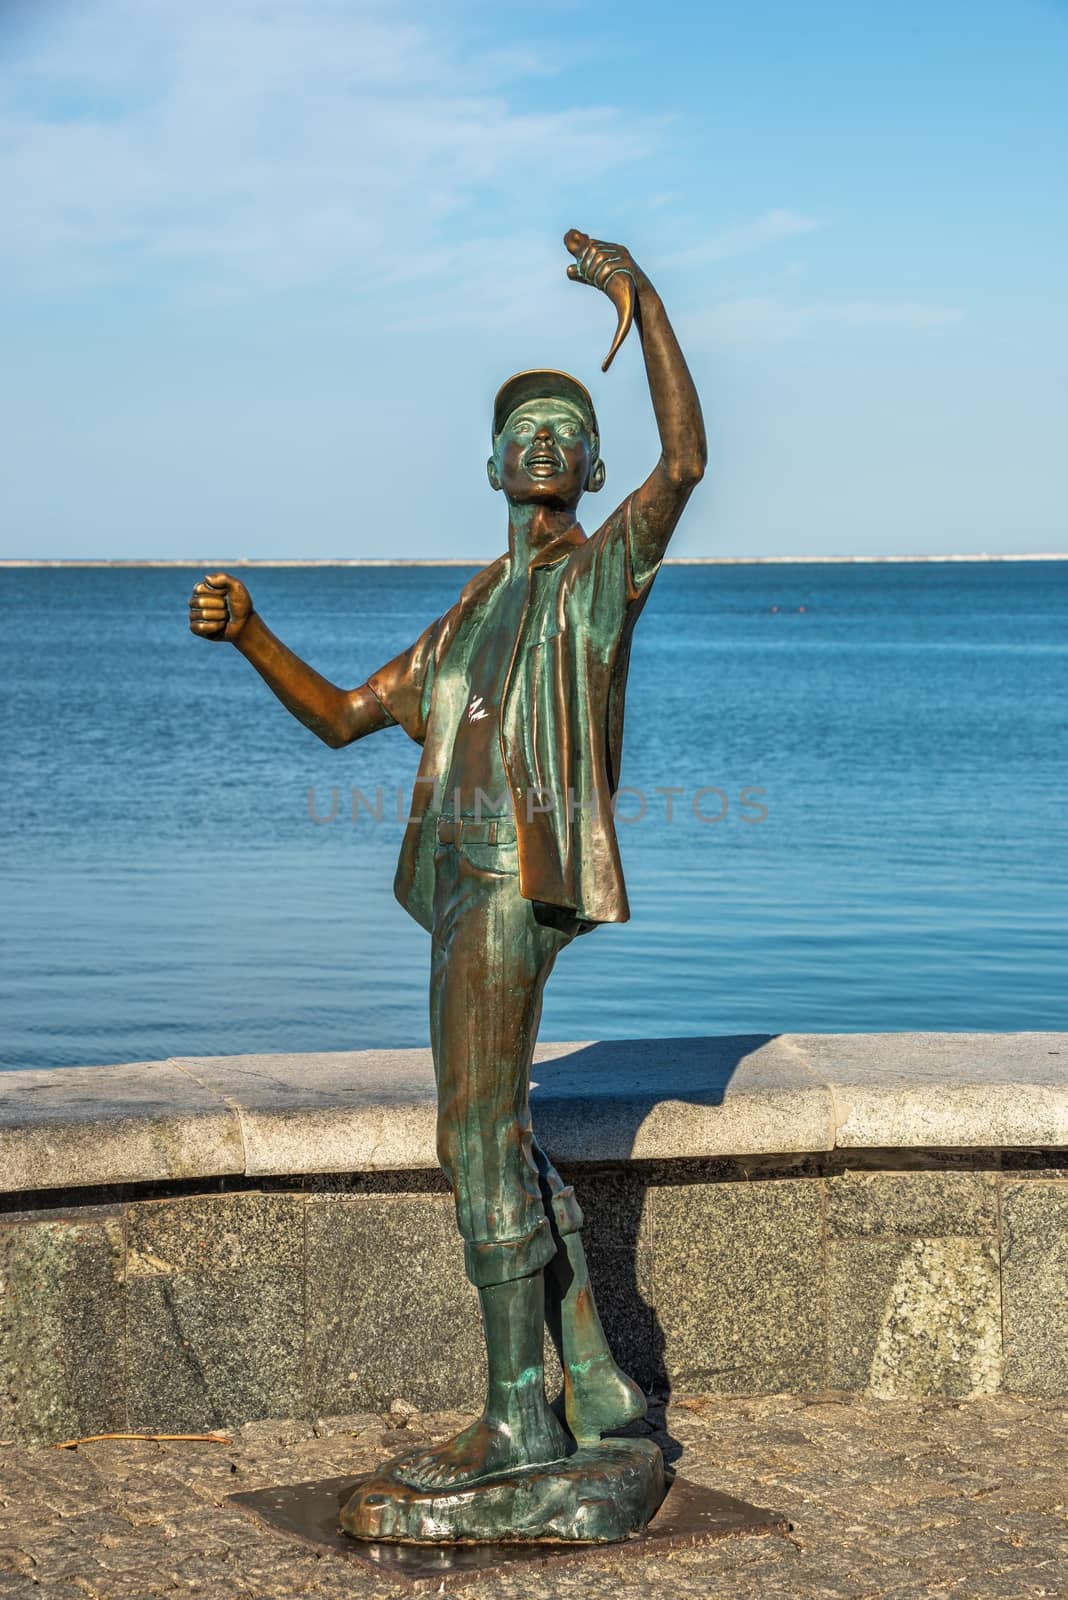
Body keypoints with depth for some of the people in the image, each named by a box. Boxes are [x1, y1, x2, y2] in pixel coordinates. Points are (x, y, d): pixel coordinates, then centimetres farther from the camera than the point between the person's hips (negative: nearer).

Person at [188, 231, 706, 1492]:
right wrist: (247, 633, 8)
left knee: (479, 1136, -12)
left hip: (523, 870, -8)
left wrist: (640, 298, -16)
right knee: (507, 1145, 11)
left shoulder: (605, 567, 5)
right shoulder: (469, 618, 25)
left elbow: (684, 459, -14)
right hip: (465, 878, 8)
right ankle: (596, 1386, 19)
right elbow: (341, 717, 23)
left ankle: (518, 1415, -6)